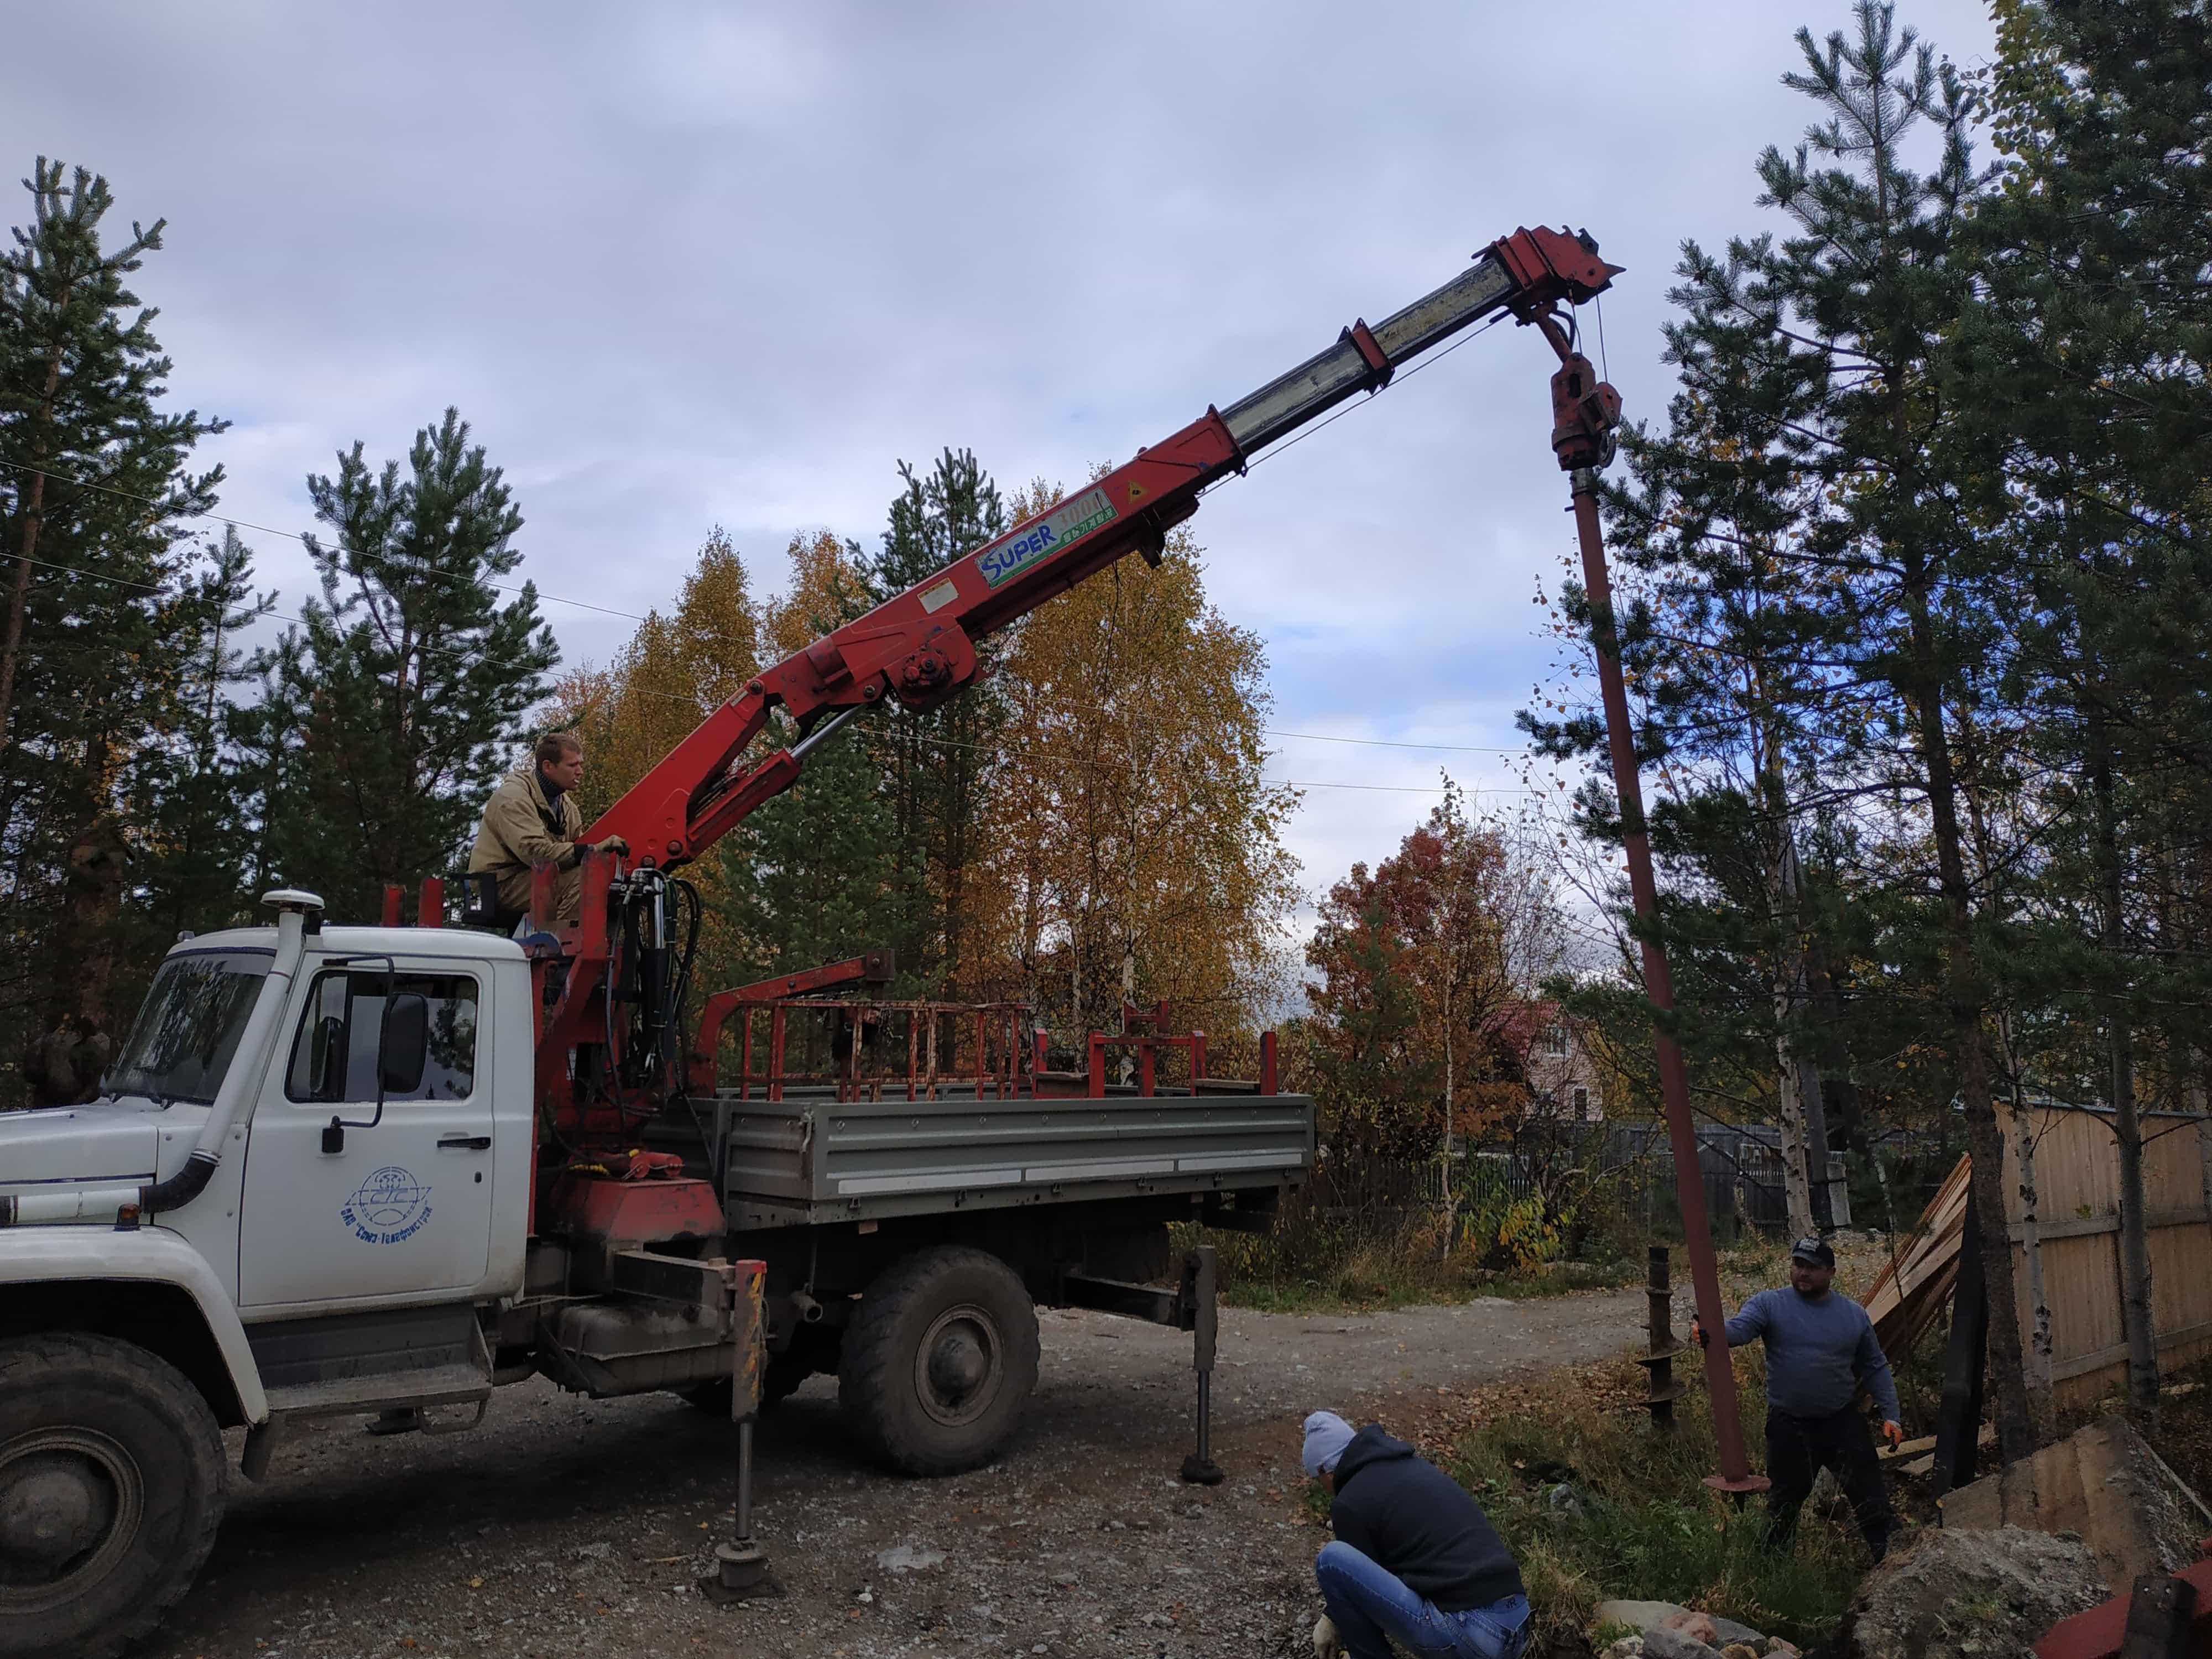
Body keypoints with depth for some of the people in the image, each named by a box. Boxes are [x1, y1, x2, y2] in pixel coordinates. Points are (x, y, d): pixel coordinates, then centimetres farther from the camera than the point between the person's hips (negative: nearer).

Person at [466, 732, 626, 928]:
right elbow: (535, 851, -29)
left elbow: (577, 844, 7)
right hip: (500, 884, -9)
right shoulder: (513, 797, -16)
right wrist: (592, 850, -34)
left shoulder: (566, 805, 13)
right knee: (580, 877, -27)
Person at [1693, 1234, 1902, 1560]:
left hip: (1843, 1423, 1)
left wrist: (1890, 1415, 2)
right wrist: (1708, 1335, -46)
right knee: (1784, 1502, 12)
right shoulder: (1769, 1304, -7)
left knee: (1870, 1496, 6)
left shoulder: (1854, 1315, 3)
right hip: (1788, 1427, -1)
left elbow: (1875, 1370, 11)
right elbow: (1737, 1329, -25)